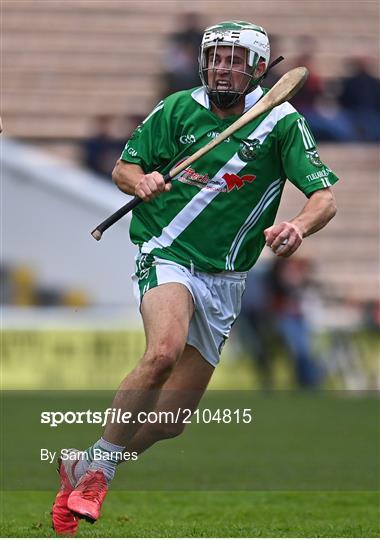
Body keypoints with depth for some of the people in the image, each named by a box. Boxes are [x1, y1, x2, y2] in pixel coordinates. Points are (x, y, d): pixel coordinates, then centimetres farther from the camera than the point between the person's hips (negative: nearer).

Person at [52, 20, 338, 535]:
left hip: (224, 279, 2)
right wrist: (142, 180, -17)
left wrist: (298, 226, -35)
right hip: (166, 256, -2)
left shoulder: (283, 123, -5)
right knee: (165, 349, -34)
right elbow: (122, 168, 7)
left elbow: (325, 198, -12)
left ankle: (81, 470, 27)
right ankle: (98, 464, -19)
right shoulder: (178, 109, -1)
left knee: (172, 420, 4)